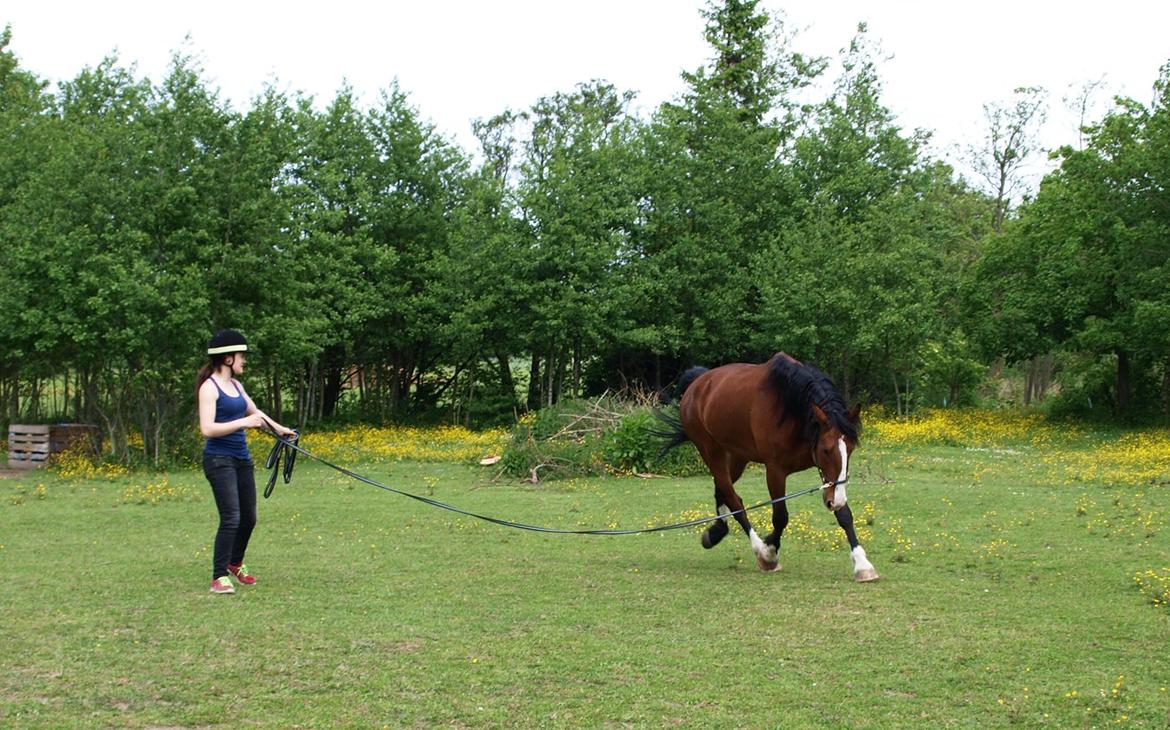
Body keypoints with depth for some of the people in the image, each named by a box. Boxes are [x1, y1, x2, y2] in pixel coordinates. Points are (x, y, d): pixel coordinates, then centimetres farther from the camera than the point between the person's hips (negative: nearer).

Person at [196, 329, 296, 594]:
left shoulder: (235, 385, 14)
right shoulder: (209, 388, -11)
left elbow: (253, 411, 30)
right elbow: (207, 429, -21)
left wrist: (279, 429, 37)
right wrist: (243, 422, -22)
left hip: (242, 459, 8)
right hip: (220, 460, -8)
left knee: (248, 518, 13)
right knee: (231, 518, -14)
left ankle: (235, 563, 36)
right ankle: (219, 577, -5)